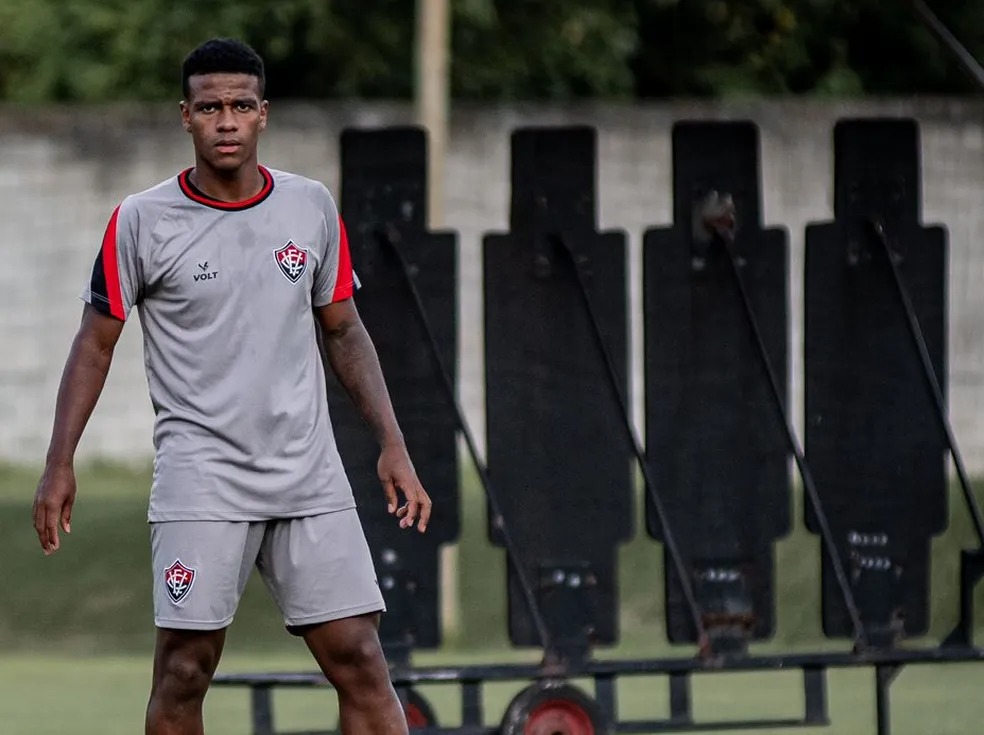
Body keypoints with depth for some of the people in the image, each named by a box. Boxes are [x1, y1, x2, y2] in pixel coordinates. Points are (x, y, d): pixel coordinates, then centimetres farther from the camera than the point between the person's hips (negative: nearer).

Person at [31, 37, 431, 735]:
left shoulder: (313, 207, 7)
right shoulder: (142, 222, -2)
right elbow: (96, 343, 5)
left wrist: (392, 446, 8)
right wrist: (60, 463, -1)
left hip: (311, 479, 2)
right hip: (200, 482, -2)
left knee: (360, 659, -4)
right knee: (184, 670, -6)